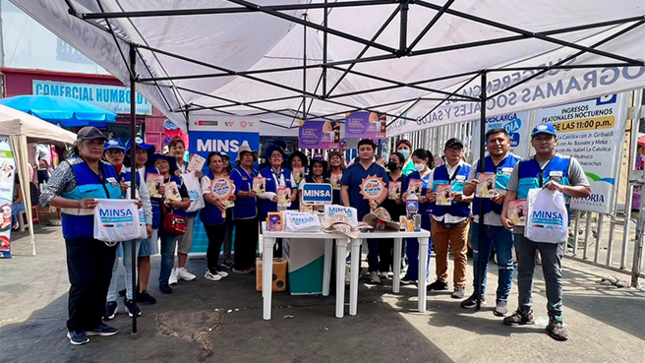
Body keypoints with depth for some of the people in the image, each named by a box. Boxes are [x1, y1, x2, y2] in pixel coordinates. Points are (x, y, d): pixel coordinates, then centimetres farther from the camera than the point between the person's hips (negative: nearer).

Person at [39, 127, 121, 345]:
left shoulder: (109, 169, 9)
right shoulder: (69, 167, -8)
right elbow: (46, 196, -13)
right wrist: (78, 203, -27)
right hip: (80, 237, -5)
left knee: (102, 281, 12)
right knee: (83, 282, 0)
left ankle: (95, 322, 28)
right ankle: (75, 327, 20)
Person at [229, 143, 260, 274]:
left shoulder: (255, 172, 15)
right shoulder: (236, 172, -7)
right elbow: (235, 191, -21)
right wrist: (247, 194, -38)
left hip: (254, 211, 7)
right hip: (242, 211, -7)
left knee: (252, 238, 13)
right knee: (241, 239, -1)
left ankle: (250, 263, 25)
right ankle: (238, 266, 10)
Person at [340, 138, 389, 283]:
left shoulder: (380, 170, 7)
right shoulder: (351, 169, 5)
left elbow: (385, 190, 2)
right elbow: (344, 189, 0)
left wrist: (377, 202, -18)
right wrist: (348, 209, -10)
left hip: (373, 212, 0)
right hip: (354, 212, 0)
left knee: (373, 242, 6)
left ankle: (374, 270, 18)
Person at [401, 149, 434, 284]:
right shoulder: (411, 176, 12)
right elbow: (405, 195, 13)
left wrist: (426, 198, -21)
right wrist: (405, 196, -9)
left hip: (427, 214, -4)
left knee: (425, 246, 4)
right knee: (411, 244, 7)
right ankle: (411, 274, 19)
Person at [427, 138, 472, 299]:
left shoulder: (469, 170, 1)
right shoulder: (436, 171, 12)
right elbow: (429, 193, 14)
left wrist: (463, 198, -22)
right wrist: (430, 197, -9)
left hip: (460, 219, -3)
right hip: (438, 218, 4)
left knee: (459, 253, 3)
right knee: (440, 252, 13)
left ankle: (459, 285, 16)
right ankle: (441, 280, 29)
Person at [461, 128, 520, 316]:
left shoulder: (517, 163, 0)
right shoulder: (478, 164, 11)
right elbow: (466, 192, 12)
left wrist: (506, 197, -23)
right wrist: (470, 186, -10)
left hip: (504, 222, -3)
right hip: (480, 220, 4)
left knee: (505, 263, 7)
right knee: (479, 260, 14)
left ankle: (502, 300, 21)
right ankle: (478, 294, 29)